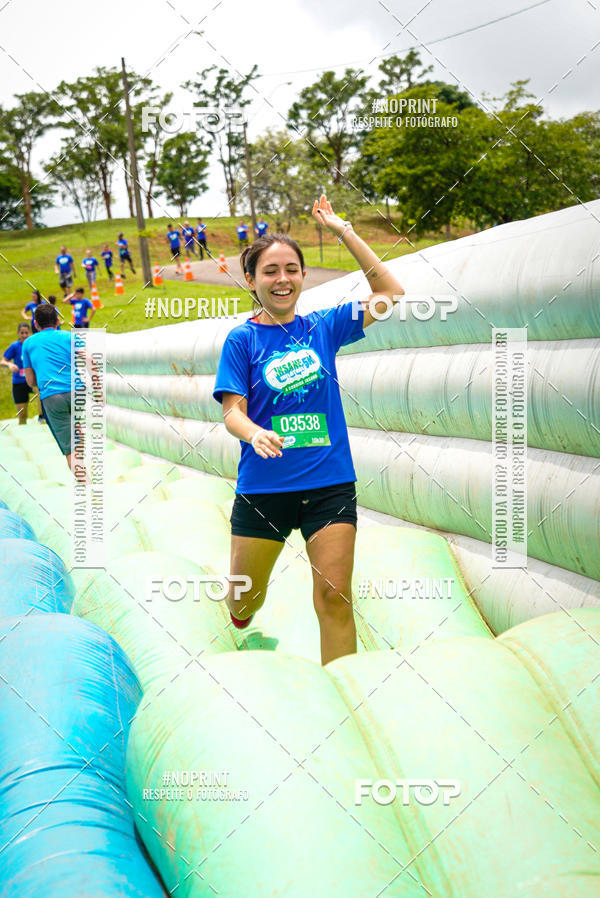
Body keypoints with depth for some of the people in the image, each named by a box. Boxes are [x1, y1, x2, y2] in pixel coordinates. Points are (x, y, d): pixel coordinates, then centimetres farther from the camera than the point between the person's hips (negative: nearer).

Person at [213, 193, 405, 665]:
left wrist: (344, 231, 2)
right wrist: (254, 433, -31)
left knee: (335, 597, -6)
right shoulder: (242, 339, -1)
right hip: (263, 486, -1)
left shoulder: (323, 326, 6)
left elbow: (390, 294, 5)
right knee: (245, 598, 12)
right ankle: (239, 621, 48)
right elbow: (233, 412, -7)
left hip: (329, 482, 1)